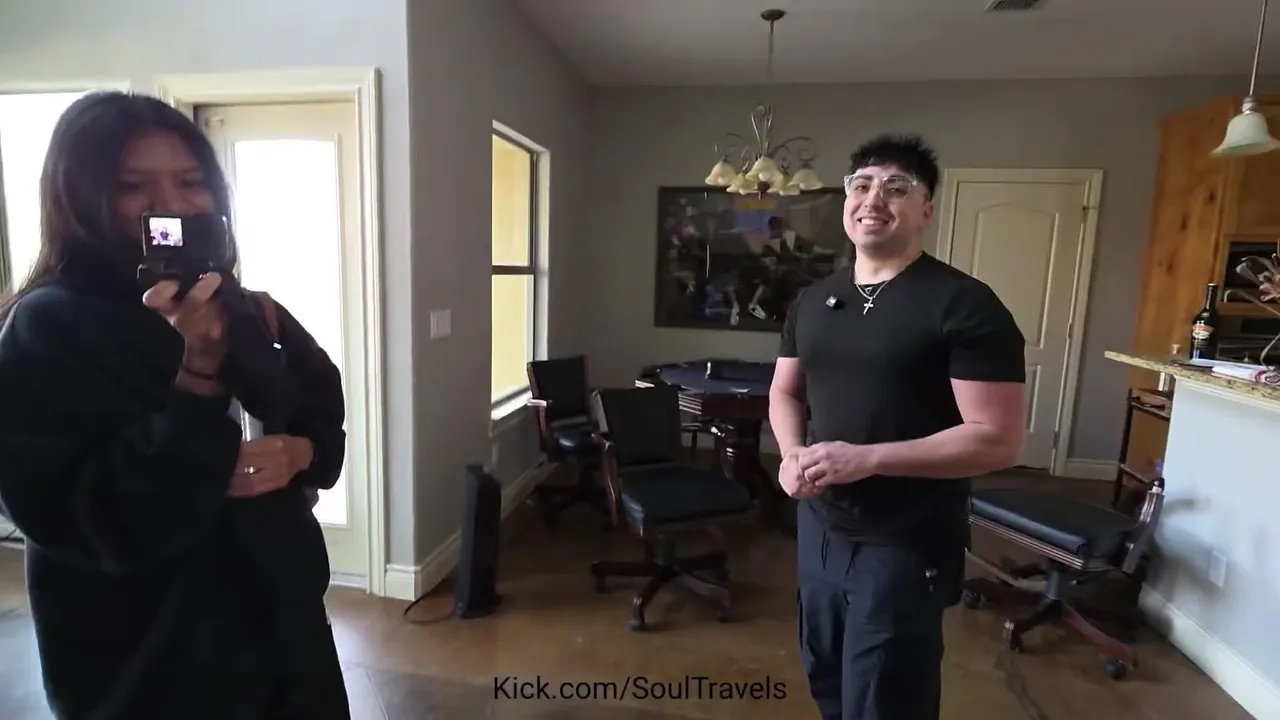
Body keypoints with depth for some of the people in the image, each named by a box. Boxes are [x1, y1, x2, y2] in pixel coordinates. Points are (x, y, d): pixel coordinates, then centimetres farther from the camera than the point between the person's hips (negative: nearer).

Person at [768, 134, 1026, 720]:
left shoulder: (965, 305, -14)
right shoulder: (813, 300, 5)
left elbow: (998, 440, -18)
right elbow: (785, 391, 13)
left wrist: (867, 458, -25)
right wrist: (792, 454, -8)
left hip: (905, 547, -6)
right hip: (818, 527, 6)